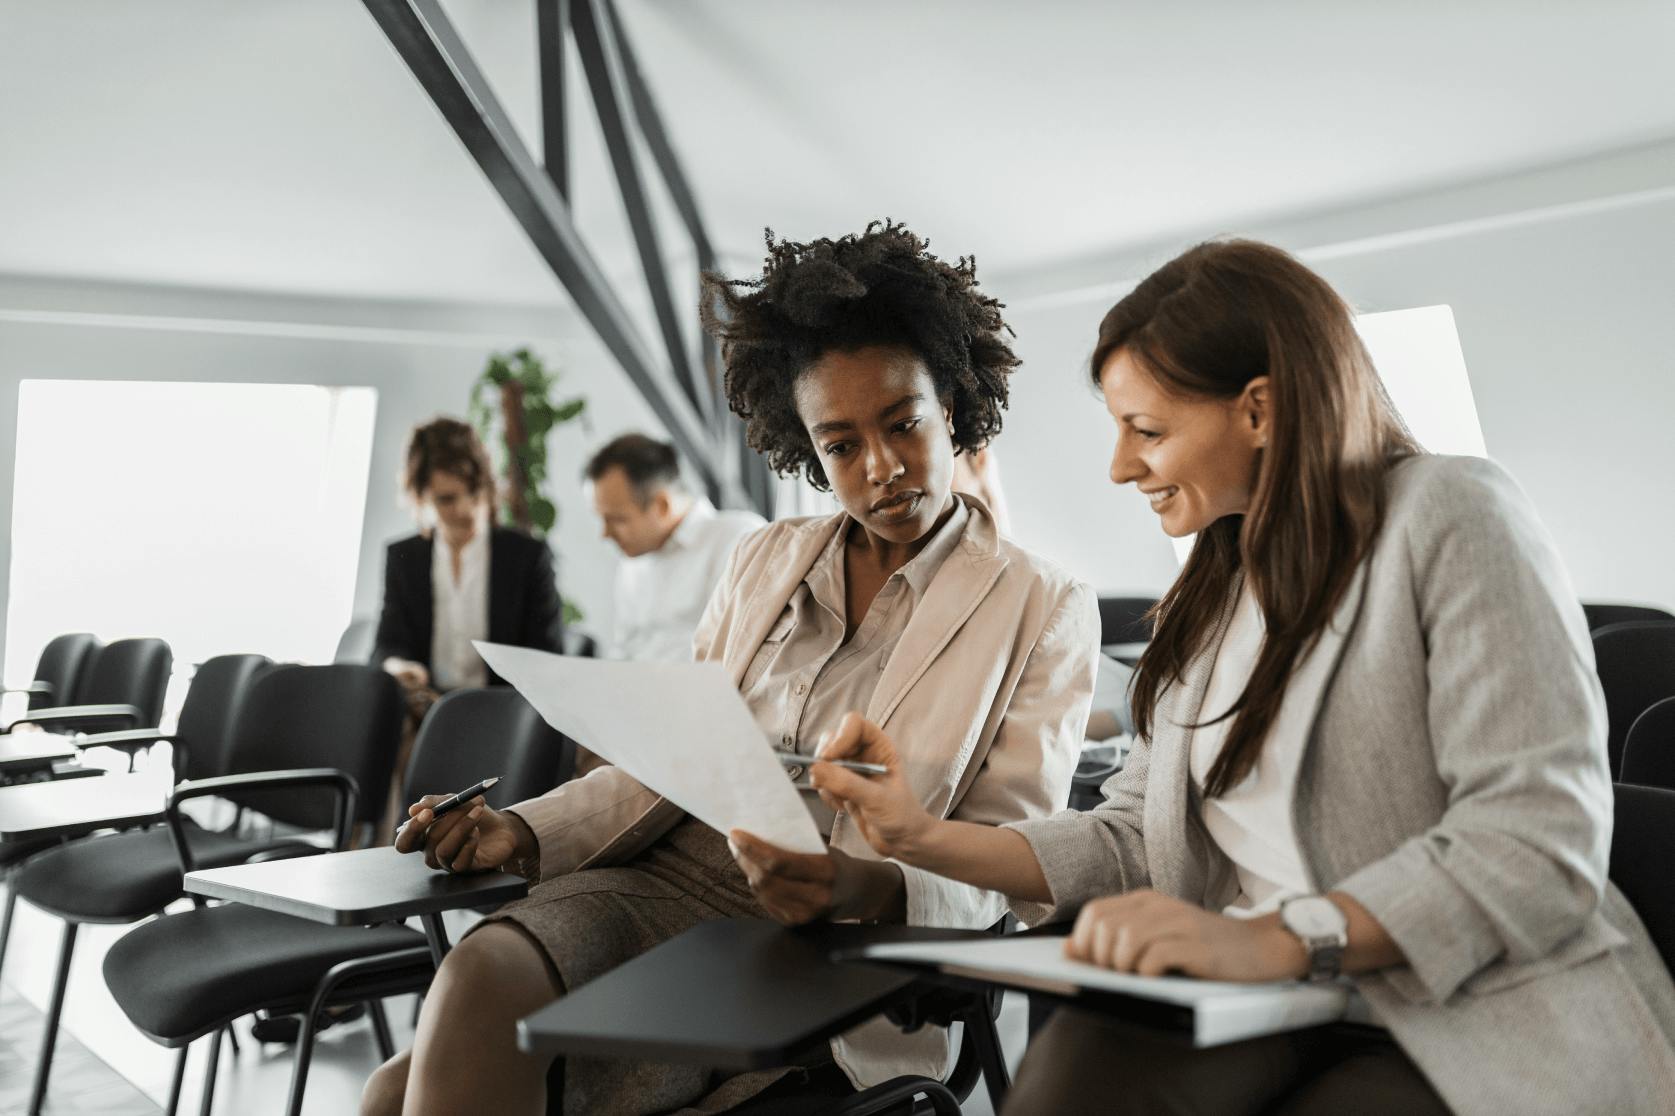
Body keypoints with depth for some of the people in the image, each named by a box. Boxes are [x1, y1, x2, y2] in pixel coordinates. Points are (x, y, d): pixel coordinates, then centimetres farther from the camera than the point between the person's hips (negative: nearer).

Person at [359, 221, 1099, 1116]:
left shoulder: (1044, 612, 3)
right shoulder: (762, 562, 17)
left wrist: (865, 889, -25)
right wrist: (521, 832, -3)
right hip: (661, 881, 5)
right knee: (476, 978, -29)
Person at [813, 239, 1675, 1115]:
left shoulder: (1451, 517, -5)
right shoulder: (1212, 595, 16)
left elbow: (1541, 839, -17)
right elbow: (1134, 843, 15)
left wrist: (1277, 939, -29)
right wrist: (926, 839, 3)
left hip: (1483, 1023, -4)